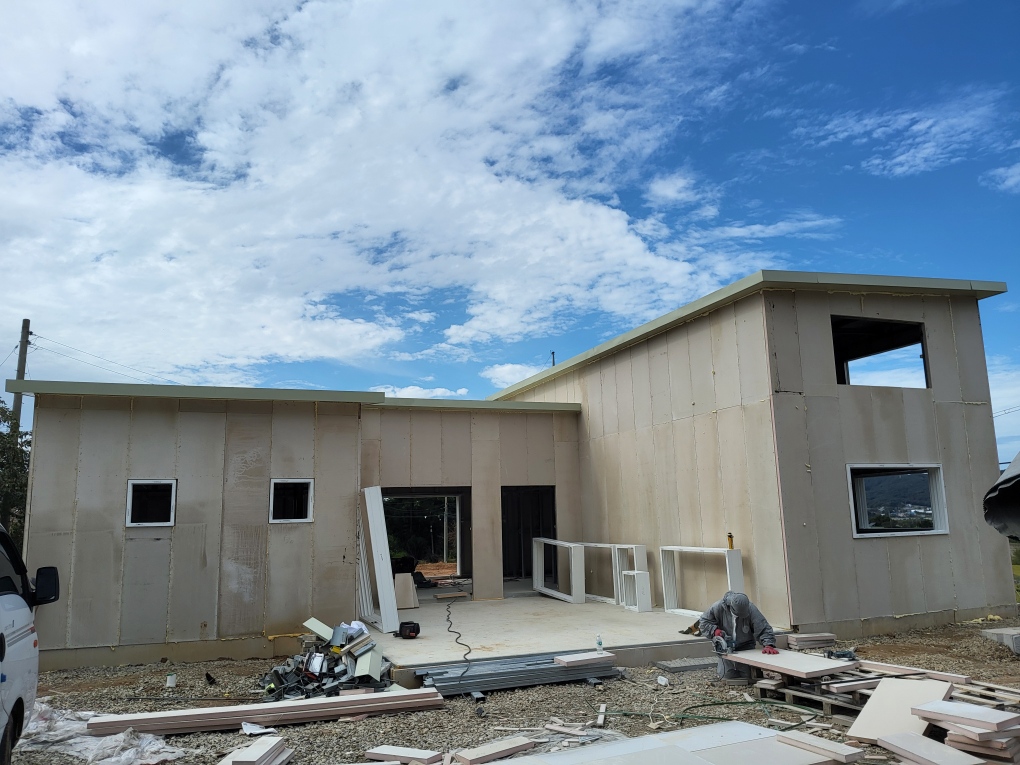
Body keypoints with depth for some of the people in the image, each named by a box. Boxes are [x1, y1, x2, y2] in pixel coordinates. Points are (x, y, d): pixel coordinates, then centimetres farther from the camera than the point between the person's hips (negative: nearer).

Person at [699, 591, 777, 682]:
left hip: (745, 647, 0)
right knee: (727, 677, -6)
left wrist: (768, 645, -37)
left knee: (747, 676, -6)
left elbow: (763, 628, -22)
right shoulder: (718, 607, -20)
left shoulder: (751, 609, -21)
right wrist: (714, 630, -27)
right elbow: (703, 622, -9)